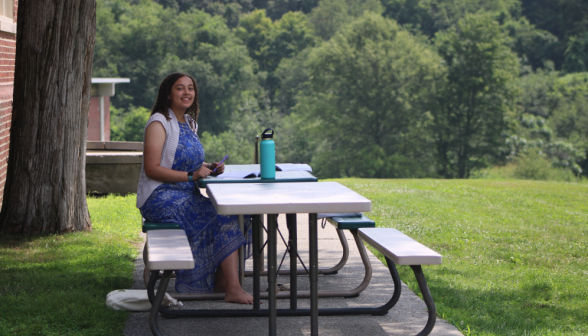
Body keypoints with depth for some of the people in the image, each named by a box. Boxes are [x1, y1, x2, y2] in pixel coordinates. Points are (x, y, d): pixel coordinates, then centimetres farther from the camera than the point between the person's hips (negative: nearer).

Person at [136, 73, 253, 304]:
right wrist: (192, 175, -21)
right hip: (161, 197, -8)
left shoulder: (188, 123, 18)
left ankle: (222, 286, -20)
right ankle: (232, 289, -24)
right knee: (220, 218, -24)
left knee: (232, 214, -16)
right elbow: (152, 168, -16)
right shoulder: (159, 123, -8)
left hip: (187, 196, 8)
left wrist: (208, 168, 5)